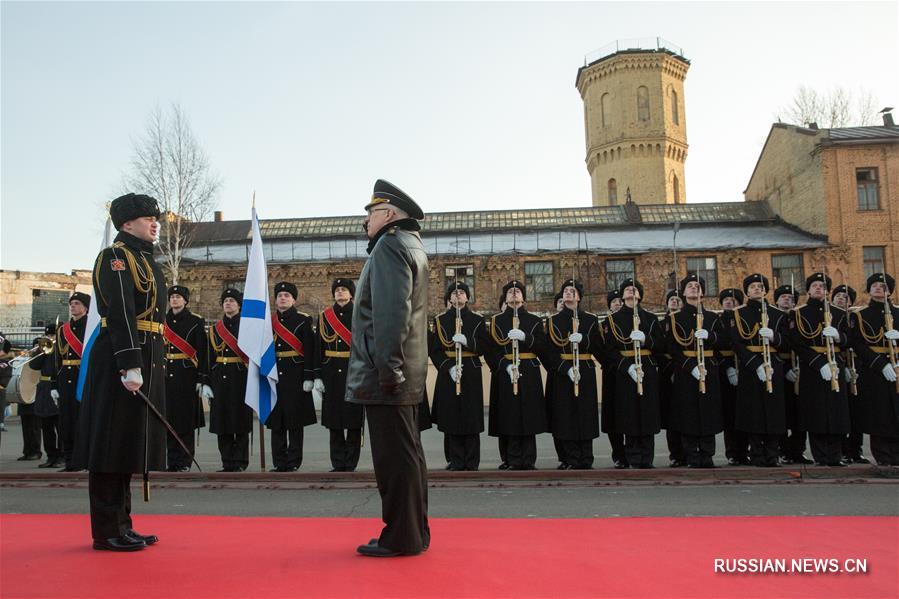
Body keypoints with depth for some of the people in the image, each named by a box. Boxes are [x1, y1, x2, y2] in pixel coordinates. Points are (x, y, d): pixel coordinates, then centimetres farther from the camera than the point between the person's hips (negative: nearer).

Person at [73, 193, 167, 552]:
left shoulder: (145, 260, 21)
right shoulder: (116, 257, -8)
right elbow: (120, 314, -18)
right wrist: (130, 365, -25)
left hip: (146, 359, 10)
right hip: (121, 359, -10)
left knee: (131, 444, 13)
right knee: (113, 444, -2)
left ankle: (121, 525, 22)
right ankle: (107, 531, 7)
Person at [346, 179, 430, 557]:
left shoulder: (390, 245, -9)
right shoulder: (412, 247, 22)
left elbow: (391, 312, -21)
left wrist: (386, 367, -22)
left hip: (385, 375, -10)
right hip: (406, 374, 10)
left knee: (394, 457, -3)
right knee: (406, 455, 14)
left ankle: (400, 538, 6)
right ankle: (414, 533, 24)